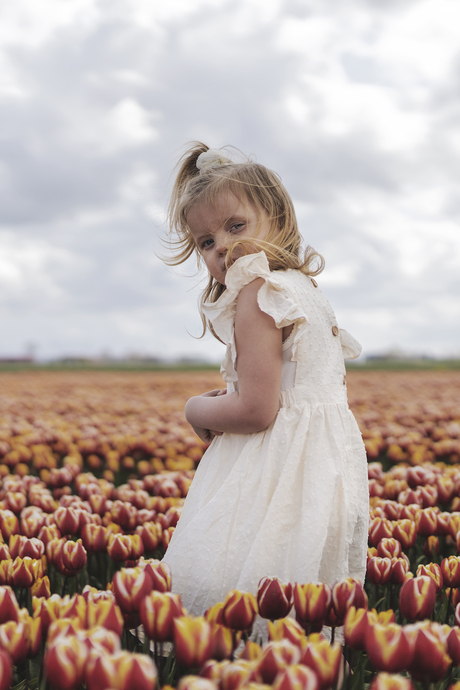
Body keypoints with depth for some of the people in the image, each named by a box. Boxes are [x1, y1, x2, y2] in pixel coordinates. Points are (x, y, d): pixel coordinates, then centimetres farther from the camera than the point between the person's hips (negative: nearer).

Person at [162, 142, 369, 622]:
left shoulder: (257, 294, -14)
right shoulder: (301, 287, 16)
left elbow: (256, 410, -21)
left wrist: (198, 409, -3)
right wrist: (227, 402, 12)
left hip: (281, 473, -10)